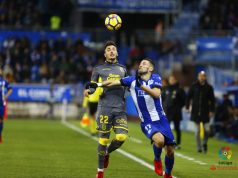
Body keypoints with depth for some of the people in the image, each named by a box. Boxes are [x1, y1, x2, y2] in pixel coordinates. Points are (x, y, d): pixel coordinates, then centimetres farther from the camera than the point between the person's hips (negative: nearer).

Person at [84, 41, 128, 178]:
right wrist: (89, 91, -12)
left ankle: (107, 152, 19)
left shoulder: (123, 69, 21)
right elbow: (93, 87, 8)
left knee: (122, 137, -13)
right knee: (103, 139, -5)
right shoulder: (98, 69, 11)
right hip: (105, 107, -2)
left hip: (120, 108, 3)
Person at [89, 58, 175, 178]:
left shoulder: (155, 78, -3)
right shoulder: (133, 80, 0)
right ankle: (157, 160, 0)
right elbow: (114, 82, -6)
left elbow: (156, 94, -20)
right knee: (159, 140, -31)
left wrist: (141, 85, -29)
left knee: (170, 151, 3)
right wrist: (97, 85, -18)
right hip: (147, 122, -1)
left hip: (161, 119, 1)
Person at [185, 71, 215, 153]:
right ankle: (199, 147, 9)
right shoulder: (194, 86, 1)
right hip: (196, 111, 0)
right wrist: (187, 107, -2)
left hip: (205, 111, 0)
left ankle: (204, 143, 23)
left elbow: (212, 100, 4)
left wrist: (211, 110, -1)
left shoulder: (209, 87, 2)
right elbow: (188, 97, 5)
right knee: (197, 130, 1)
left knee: (206, 129, -3)